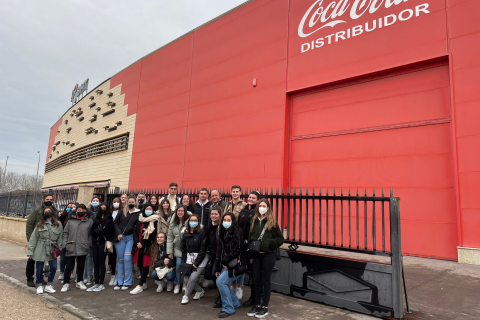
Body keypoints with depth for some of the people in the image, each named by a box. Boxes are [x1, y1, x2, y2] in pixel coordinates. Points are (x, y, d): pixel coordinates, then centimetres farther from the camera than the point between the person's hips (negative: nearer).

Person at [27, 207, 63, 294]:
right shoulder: (40, 225, 2)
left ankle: (48, 286, 13)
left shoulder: (58, 225, 4)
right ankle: (39, 286, 24)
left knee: (54, 267, -5)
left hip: (52, 250, 1)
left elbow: (60, 238, 6)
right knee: (39, 269, 6)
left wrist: (60, 248, 1)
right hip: (40, 250, -1)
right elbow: (33, 238, 1)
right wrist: (30, 251, -2)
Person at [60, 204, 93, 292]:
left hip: (83, 248, 1)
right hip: (71, 248, -1)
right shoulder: (71, 221, 4)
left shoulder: (90, 221, 4)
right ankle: (66, 283, 19)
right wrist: (64, 244, -2)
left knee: (81, 266, 13)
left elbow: (91, 234, 4)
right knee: (69, 266, 5)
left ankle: (80, 282, 28)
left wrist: (89, 244, -6)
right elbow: (65, 233, 7)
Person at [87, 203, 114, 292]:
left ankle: (101, 284, 7)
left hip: (103, 243, -5)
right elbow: (93, 230, 9)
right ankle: (96, 283, 15)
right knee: (96, 263, 7)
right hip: (95, 242, 5)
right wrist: (100, 231, -6)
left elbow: (106, 231, -11)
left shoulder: (109, 219, -1)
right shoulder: (97, 218, 16)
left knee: (101, 263, -1)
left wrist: (97, 231, 0)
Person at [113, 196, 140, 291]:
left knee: (127, 258, -10)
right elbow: (115, 223, 8)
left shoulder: (139, 214, 1)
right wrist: (118, 233, -4)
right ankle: (119, 282, 17)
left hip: (131, 238, -2)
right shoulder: (122, 212, 6)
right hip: (120, 238, 2)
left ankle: (127, 282, 3)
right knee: (120, 260, 7)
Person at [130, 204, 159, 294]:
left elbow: (152, 234, -10)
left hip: (147, 246, -5)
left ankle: (140, 286, -2)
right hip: (138, 246, 5)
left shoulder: (154, 220, -3)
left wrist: (142, 243, -13)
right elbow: (135, 231, 7)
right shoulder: (140, 219, 13)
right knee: (139, 264, 9)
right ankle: (144, 283, 22)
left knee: (145, 265, -4)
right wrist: (137, 242, -7)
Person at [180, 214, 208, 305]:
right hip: (189, 258, 6)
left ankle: (186, 296, 10)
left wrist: (196, 263, -14)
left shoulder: (202, 233, -10)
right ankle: (200, 291, 25)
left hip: (201, 258, -5)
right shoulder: (186, 234, 7)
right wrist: (184, 262, 2)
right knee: (186, 279, 0)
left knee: (193, 278, -15)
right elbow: (183, 249, 12)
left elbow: (203, 249, -13)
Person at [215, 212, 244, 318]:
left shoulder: (237, 232, -12)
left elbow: (236, 250, -18)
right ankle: (235, 303, 24)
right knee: (221, 283, 3)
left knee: (220, 282, -15)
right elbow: (219, 251, 12)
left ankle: (228, 308, 0)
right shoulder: (223, 233, 12)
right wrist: (218, 268, 9)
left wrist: (225, 261, -11)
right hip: (225, 264, 8)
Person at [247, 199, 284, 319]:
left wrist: (268, 244, -15)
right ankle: (257, 305, 24)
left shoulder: (272, 222, -4)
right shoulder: (254, 221, 7)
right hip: (256, 255, 4)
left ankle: (265, 307, 18)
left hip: (268, 255, -4)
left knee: (266, 281, 5)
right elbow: (250, 238, 14)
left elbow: (280, 239, -3)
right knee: (256, 280, 10)